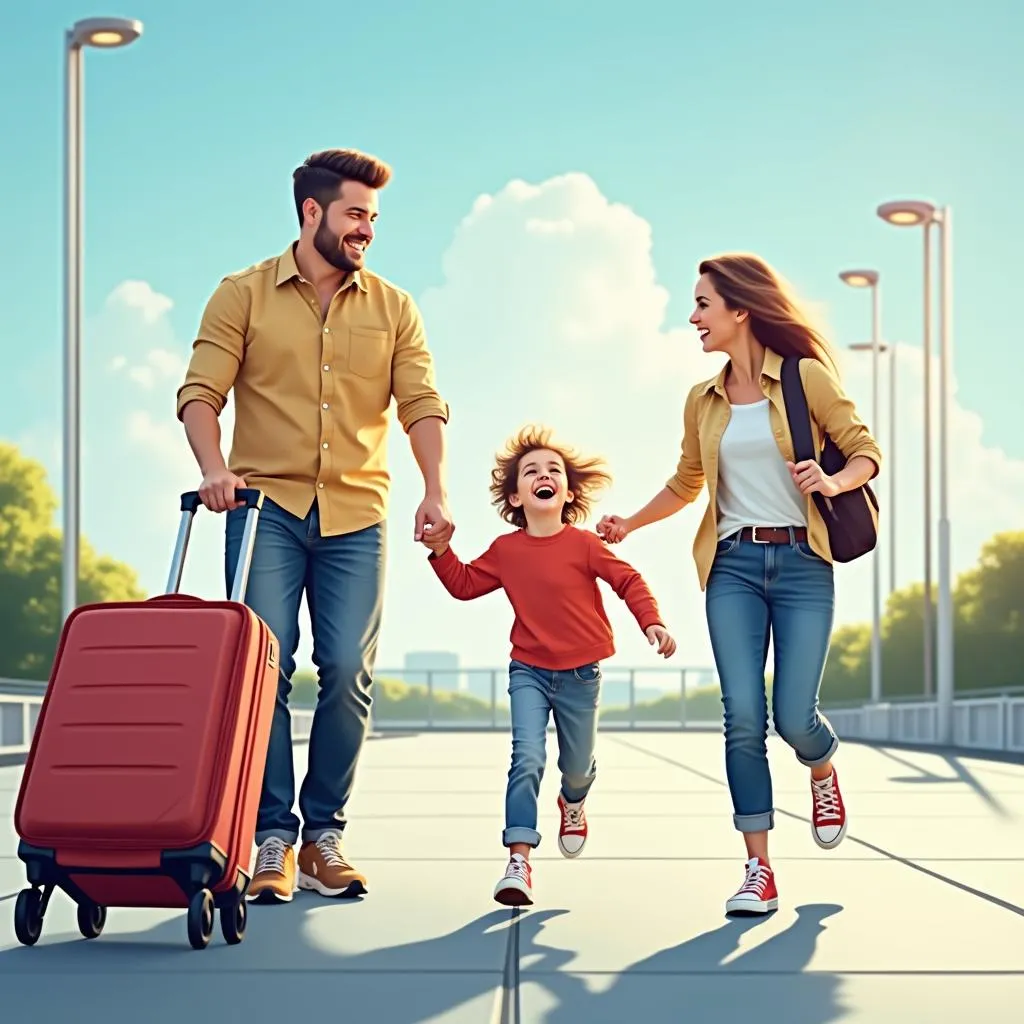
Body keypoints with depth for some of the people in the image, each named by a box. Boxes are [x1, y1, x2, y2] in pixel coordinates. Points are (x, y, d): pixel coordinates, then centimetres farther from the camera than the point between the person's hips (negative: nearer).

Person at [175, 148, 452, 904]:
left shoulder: (393, 309, 11)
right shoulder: (244, 296, 5)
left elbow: (422, 404, 2)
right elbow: (201, 390, -2)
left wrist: (435, 491, -13)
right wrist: (214, 467, -20)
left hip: (355, 513, 2)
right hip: (266, 504, -2)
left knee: (349, 672, -4)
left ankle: (324, 834, 8)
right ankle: (275, 839, 0)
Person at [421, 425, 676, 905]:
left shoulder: (584, 544, -10)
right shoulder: (505, 550, -2)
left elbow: (628, 581, -7)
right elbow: (465, 584, 11)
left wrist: (652, 622, -21)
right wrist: (441, 552, -4)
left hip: (581, 673, 0)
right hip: (528, 672, 0)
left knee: (578, 765, 15)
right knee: (527, 759, -17)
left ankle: (572, 804, 53)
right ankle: (519, 861, -19)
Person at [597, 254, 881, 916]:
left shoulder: (806, 377, 0)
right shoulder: (705, 401, 13)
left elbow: (865, 451, 1)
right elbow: (687, 484, 25)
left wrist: (835, 481, -19)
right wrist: (630, 524, 16)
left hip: (801, 563, -3)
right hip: (733, 567, 3)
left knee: (793, 717, -9)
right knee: (743, 719, -8)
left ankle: (825, 775, 30)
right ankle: (760, 871, -2)